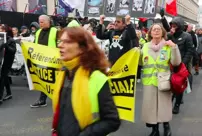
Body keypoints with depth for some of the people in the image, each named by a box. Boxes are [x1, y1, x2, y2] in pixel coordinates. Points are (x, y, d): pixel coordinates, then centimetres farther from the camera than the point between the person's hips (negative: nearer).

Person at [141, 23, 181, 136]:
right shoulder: (146, 46, 8)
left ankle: (166, 125, 29)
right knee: (150, 105, 5)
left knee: (164, 104, 4)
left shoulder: (168, 46, -1)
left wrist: (174, 47, -17)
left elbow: (176, 62, -9)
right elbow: (141, 63, 14)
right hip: (149, 81, 3)